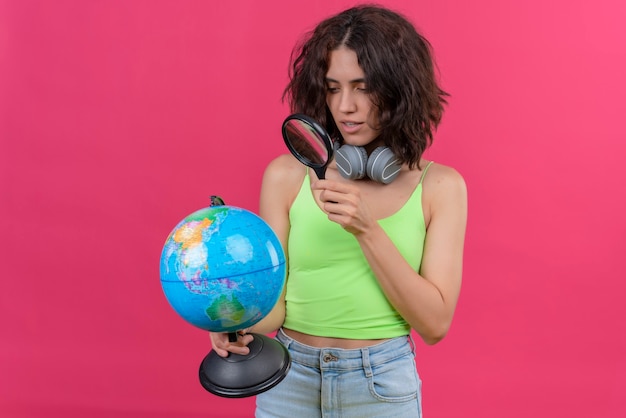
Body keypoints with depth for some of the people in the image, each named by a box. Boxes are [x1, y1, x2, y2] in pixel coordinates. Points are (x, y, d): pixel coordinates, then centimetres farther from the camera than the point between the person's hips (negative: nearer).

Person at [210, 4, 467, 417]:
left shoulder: (440, 186, -8)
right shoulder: (287, 175, -7)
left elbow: (435, 323, -12)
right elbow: (274, 302, -4)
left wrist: (366, 230, -22)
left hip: (384, 385, 0)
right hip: (290, 381, 1)